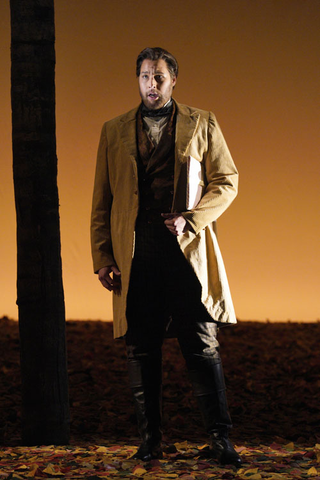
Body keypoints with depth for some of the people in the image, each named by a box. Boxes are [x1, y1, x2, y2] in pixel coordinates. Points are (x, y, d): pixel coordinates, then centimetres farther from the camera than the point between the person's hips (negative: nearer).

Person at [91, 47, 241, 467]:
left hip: (185, 249, -2)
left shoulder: (202, 125, 10)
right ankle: (149, 437, 12)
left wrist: (191, 219, -7)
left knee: (202, 345, -4)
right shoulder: (114, 132, 14)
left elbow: (226, 181, 8)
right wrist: (102, 257, 5)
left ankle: (220, 436, 2)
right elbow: (102, 200, 13)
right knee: (141, 349, 4)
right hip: (134, 251, 2)